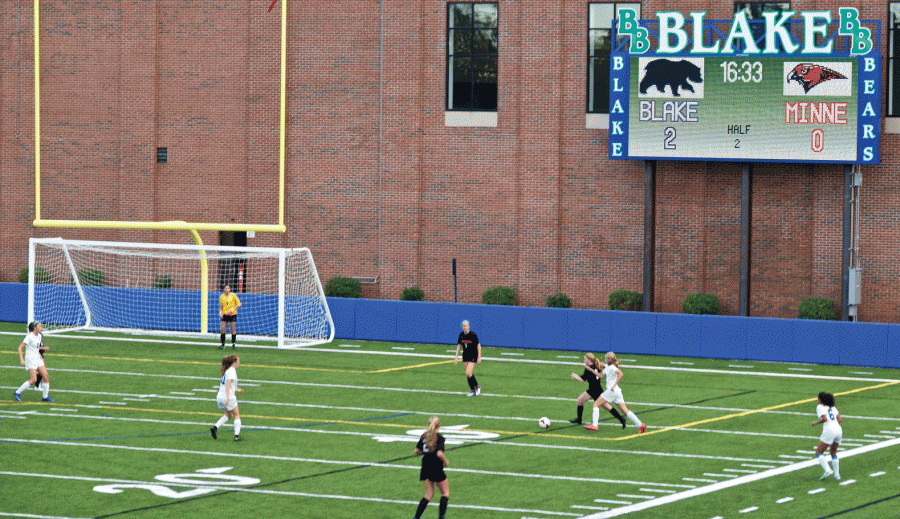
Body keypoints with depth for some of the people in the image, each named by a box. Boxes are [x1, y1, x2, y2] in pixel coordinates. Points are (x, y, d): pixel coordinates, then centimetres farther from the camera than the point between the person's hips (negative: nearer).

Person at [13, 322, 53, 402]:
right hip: (30, 359, -8)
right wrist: (21, 360, -25)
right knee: (34, 380, -16)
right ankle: (17, 393, -2)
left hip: (37, 359, 8)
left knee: (46, 377, 1)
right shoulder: (30, 336, -15)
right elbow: (20, 348, -17)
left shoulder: (39, 336, 10)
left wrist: (40, 357, 16)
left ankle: (45, 396, 13)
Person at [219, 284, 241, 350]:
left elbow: (239, 304, -4)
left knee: (233, 330, -1)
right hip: (224, 314, 3)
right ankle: (223, 345, 5)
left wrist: (232, 309, -16)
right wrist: (220, 312, 0)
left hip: (232, 314, -3)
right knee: (222, 330, -5)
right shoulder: (221, 297, 5)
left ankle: (233, 344, 9)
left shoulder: (233, 295, -6)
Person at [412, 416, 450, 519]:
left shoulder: (424, 436, 4)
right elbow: (439, 454, -26)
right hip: (436, 468, -6)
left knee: (429, 494, 15)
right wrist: (446, 462, -9)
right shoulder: (439, 438, -14)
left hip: (425, 468, 6)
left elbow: (416, 451, 4)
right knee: (445, 493, 12)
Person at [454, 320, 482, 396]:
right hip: (465, 356, 6)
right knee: (467, 374, 5)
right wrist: (456, 357, 7)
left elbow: (478, 345, -9)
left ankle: (477, 387, 8)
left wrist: (479, 357, -11)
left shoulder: (473, 335, -16)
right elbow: (459, 345, 9)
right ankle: (473, 391, 17)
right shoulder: (461, 335, -1)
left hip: (473, 356, -6)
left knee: (468, 373, -15)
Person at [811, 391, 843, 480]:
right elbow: (840, 419, 13)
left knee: (818, 453, 3)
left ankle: (828, 471, -17)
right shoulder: (832, 407, 21)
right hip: (839, 430, 7)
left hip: (829, 432, -7)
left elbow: (824, 419, -13)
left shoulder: (820, 407, 2)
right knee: (833, 452, 26)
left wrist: (816, 423, 2)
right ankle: (837, 474, 18)